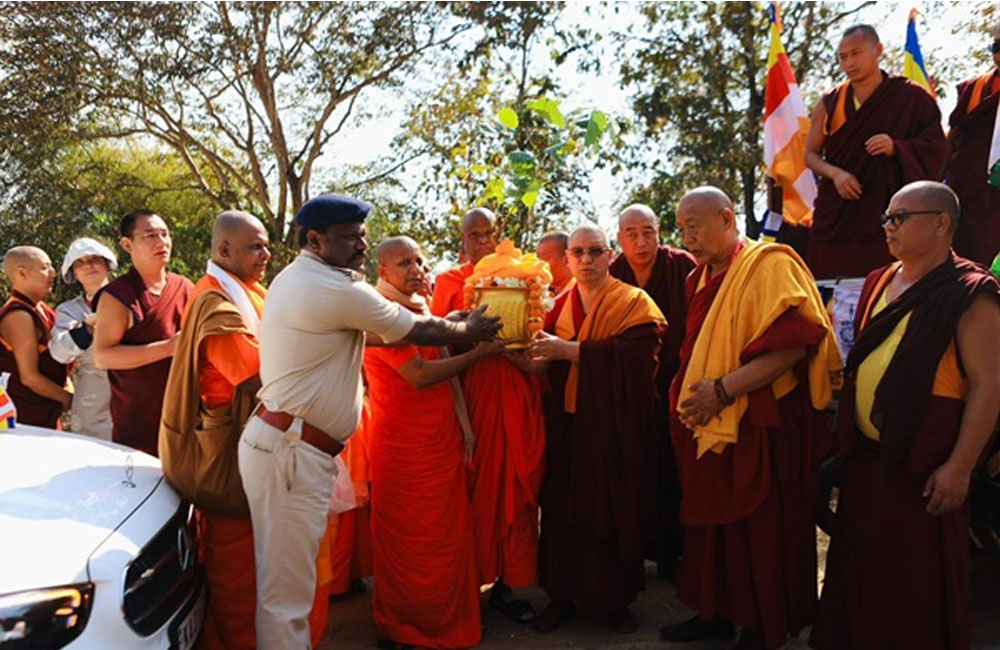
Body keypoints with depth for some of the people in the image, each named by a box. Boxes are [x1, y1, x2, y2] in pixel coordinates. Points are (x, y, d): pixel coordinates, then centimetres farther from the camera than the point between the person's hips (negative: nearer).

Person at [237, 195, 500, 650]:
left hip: (282, 441, 10)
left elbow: (371, 332, 19)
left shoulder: (294, 279, 14)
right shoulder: (336, 289, -16)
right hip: (291, 451, -10)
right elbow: (420, 332, -5)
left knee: (285, 579, 18)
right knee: (286, 589, -1)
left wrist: (450, 325, 19)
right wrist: (469, 331, 14)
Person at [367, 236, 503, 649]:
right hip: (404, 447, -8)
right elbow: (420, 375, -22)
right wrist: (479, 352, -15)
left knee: (447, 535, 16)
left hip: (441, 440, 8)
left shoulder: (419, 305, 11)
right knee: (408, 541, 6)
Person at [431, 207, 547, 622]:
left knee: (514, 484, 3)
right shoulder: (449, 281, 6)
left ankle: (506, 583, 14)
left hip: (515, 392, 3)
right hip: (472, 389, -2)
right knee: (475, 485, 0)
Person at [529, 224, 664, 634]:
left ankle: (615, 598, 20)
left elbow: (633, 352, -19)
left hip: (614, 426, -3)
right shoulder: (559, 306, 11)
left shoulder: (633, 303, -1)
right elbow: (547, 364, 6)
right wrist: (533, 352, -17)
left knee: (613, 509, 3)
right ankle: (563, 595, 19)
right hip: (566, 423, 3)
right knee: (563, 509, 5)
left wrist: (569, 350, -23)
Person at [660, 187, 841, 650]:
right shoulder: (701, 279, 13)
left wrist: (724, 390, -23)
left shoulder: (770, 266, -11)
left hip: (759, 427, -7)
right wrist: (690, 393, 10)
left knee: (757, 531, 2)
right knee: (710, 522, 13)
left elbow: (793, 344, -22)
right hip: (708, 425, 8)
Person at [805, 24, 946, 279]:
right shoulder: (829, 103, 8)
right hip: (835, 214, 2)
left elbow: (936, 145, 2)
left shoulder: (910, 97, 2)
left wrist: (896, 148, -17)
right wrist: (835, 173, -11)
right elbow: (811, 154, 9)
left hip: (886, 211, -2)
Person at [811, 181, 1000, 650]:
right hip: (864, 454, 7)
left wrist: (959, 467, -18)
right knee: (859, 563, 16)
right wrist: (846, 434, 14)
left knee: (917, 576, 6)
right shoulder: (879, 283, 11)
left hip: (921, 465, -7)